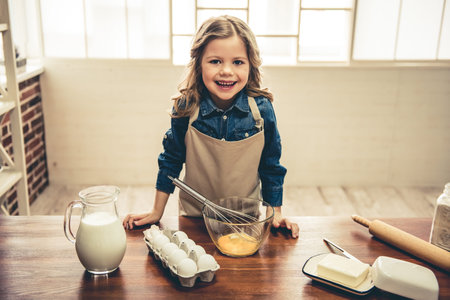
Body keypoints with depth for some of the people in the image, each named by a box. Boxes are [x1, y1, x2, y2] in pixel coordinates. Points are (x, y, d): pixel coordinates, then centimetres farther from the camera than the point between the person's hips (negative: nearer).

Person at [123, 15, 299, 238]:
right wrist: (156, 212, -1)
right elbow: (171, 159, -4)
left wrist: (276, 213, 0)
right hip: (194, 218, 0)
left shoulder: (261, 109, -16)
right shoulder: (186, 108, -17)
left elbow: (271, 166, -4)